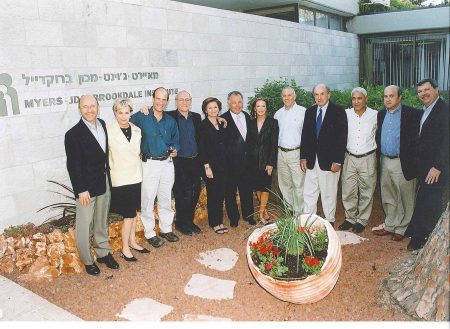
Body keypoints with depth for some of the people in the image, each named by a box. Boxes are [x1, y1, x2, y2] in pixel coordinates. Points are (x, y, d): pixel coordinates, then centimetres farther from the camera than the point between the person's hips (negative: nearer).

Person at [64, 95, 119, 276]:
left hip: (104, 182, 7)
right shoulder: (73, 134, -17)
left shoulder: (102, 124, 3)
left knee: (102, 221, 19)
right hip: (86, 186, -6)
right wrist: (81, 190, -17)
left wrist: (108, 177, 11)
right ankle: (87, 261, 22)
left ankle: (103, 253, 34)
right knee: (84, 225, 6)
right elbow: (73, 165, -16)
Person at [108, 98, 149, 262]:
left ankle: (132, 242, 31)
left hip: (135, 176, 5)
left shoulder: (136, 130, 4)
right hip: (121, 179, -5)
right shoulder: (110, 132, -13)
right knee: (129, 214, -2)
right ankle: (125, 248, 14)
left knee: (133, 211, 15)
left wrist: (138, 171, 14)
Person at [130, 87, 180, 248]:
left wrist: (175, 149, -3)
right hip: (149, 164, -4)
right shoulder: (141, 117, -7)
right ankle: (150, 233, 16)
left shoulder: (170, 121, 7)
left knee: (166, 199, 15)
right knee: (148, 200, 1)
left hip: (167, 163, 4)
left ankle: (166, 229, 30)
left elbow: (175, 139, 18)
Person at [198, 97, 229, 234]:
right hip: (210, 165, -6)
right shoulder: (203, 125, -8)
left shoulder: (222, 124, 10)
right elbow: (201, 148, -12)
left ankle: (220, 221, 21)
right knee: (212, 194, 2)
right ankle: (214, 223, 15)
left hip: (222, 164, 6)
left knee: (221, 194, 10)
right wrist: (207, 167, -14)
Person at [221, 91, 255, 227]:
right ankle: (233, 217, 23)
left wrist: (249, 153, 8)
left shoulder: (247, 116, 8)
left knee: (247, 189, 15)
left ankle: (248, 215, 31)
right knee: (230, 191, 8)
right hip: (230, 162, -5)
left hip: (246, 160, 5)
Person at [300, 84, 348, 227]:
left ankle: (329, 221, 21)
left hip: (329, 161, -4)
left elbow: (342, 138, -8)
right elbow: (305, 135, 10)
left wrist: (338, 161, -13)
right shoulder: (310, 111, 9)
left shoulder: (338, 112, -5)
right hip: (311, 160, 4)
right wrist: (303, 157, 5)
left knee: (329, 193, 7)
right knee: (309, 193, 9)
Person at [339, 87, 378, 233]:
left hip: (367, 159, -1)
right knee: (348, 191, 7)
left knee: (366, 192, 7)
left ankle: (362, 220, 21)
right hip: (349, 158, 1)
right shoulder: (346, 114, -1)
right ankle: (350, 219, 22)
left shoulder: (375, 115, -4)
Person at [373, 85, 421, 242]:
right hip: (384, 161, 6)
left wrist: (412, 161, -15)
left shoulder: (412, 114, -9)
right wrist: (378, 156, 6)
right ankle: (390, 225, 29)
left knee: (405, 198, 6)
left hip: (402, 163, -5)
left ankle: (402, 229, 19)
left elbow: (415, 138, -11)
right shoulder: (381, 114, 8)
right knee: (388, 198, 15)